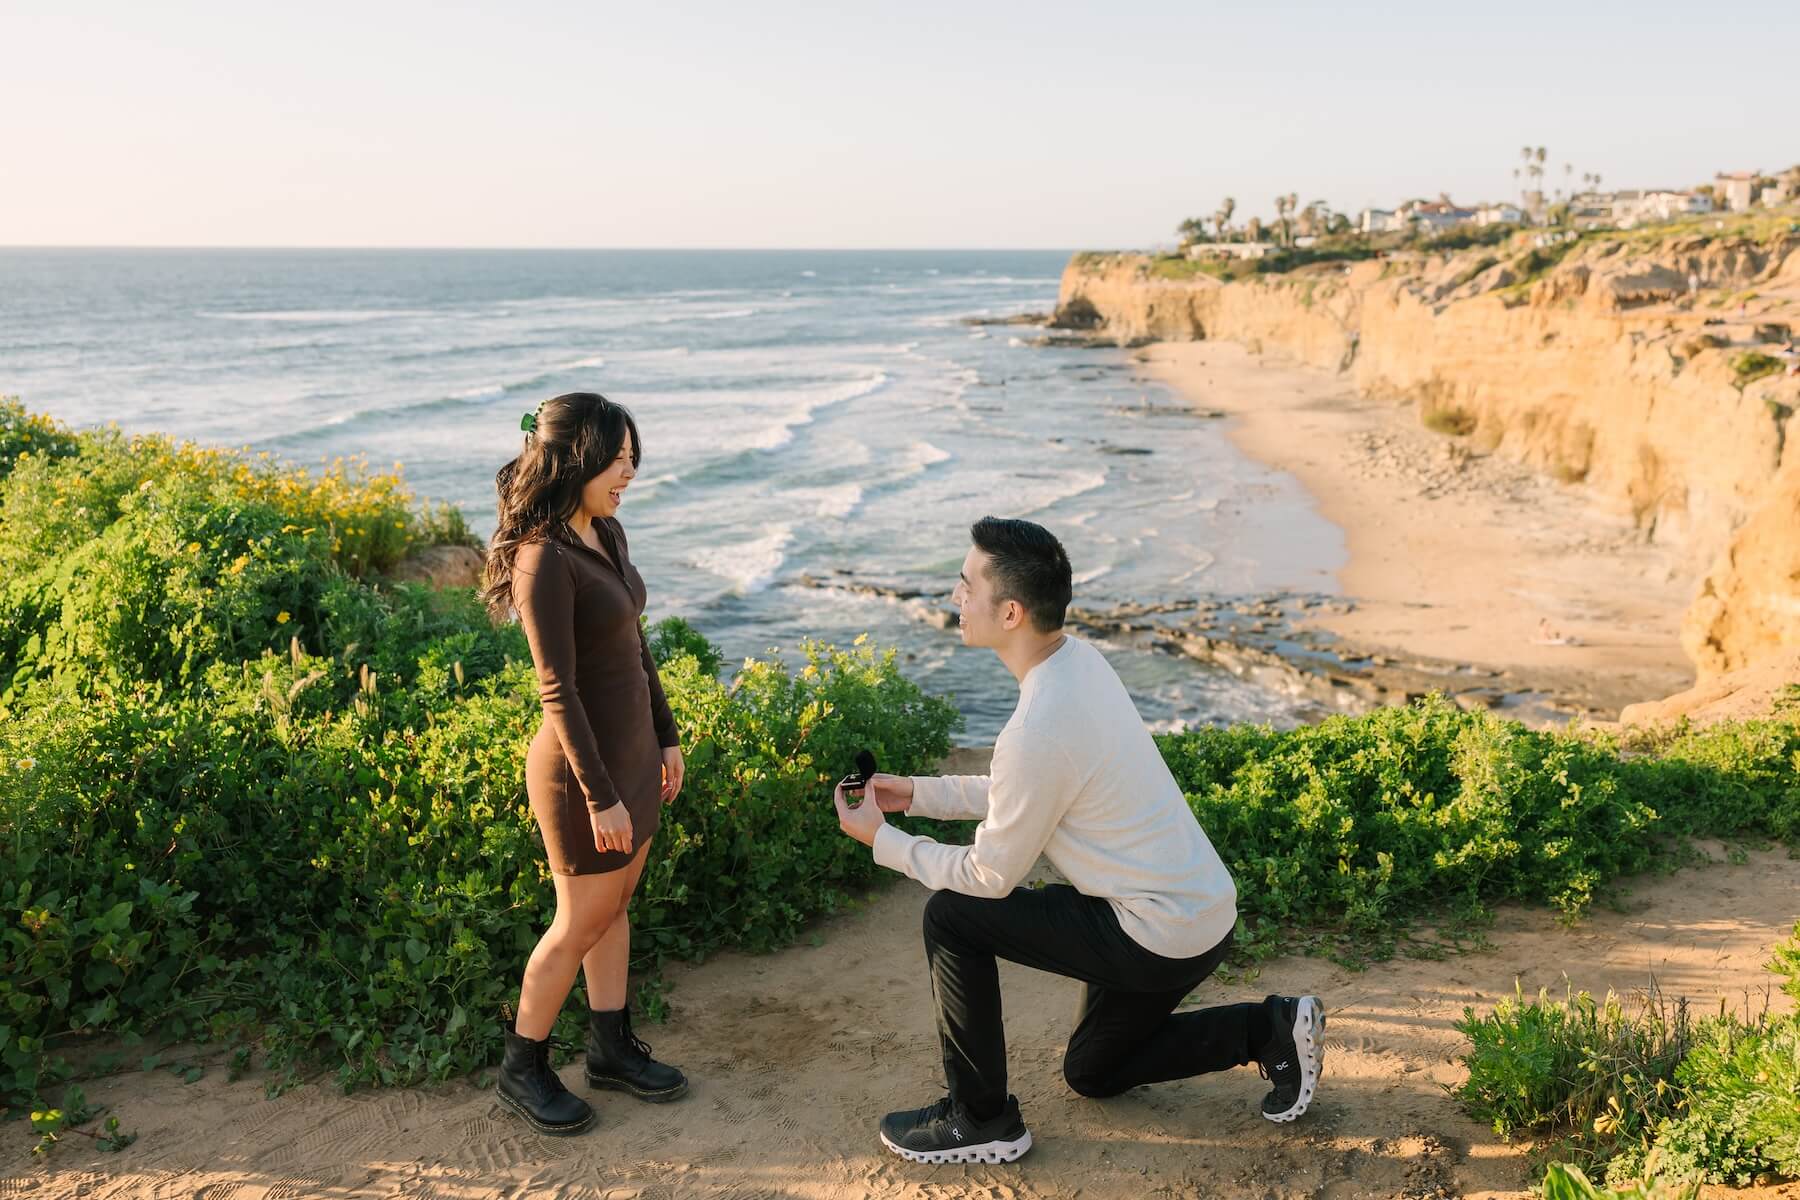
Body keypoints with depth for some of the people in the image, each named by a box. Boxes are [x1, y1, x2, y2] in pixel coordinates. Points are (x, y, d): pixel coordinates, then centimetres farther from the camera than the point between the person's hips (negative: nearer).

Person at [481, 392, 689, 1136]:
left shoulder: (608, 534, 3)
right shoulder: (543, 559, -24)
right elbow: (558, 690, -23)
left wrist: (665, 737, 16)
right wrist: (599, 795, -21)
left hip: (632, 747, 8)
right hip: (582, 766, -8)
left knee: (616, 905, 19)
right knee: (581, 924, 6)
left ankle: (611, 1047, 35)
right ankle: (523, 1069, 25)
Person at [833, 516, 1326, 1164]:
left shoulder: (1039, 729, -29)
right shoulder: (1077, 657, 0)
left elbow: (991, 877, -15)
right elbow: (1023, 794, 14)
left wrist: (883, 840, -4)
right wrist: (918, 793, 10)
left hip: (1164, 940, -9)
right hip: (1206, 909, 9)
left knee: (951, 917, -6)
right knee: (1092, 1072, 27)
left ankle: (982, 1121, 7)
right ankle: (1270, 1029, 21)